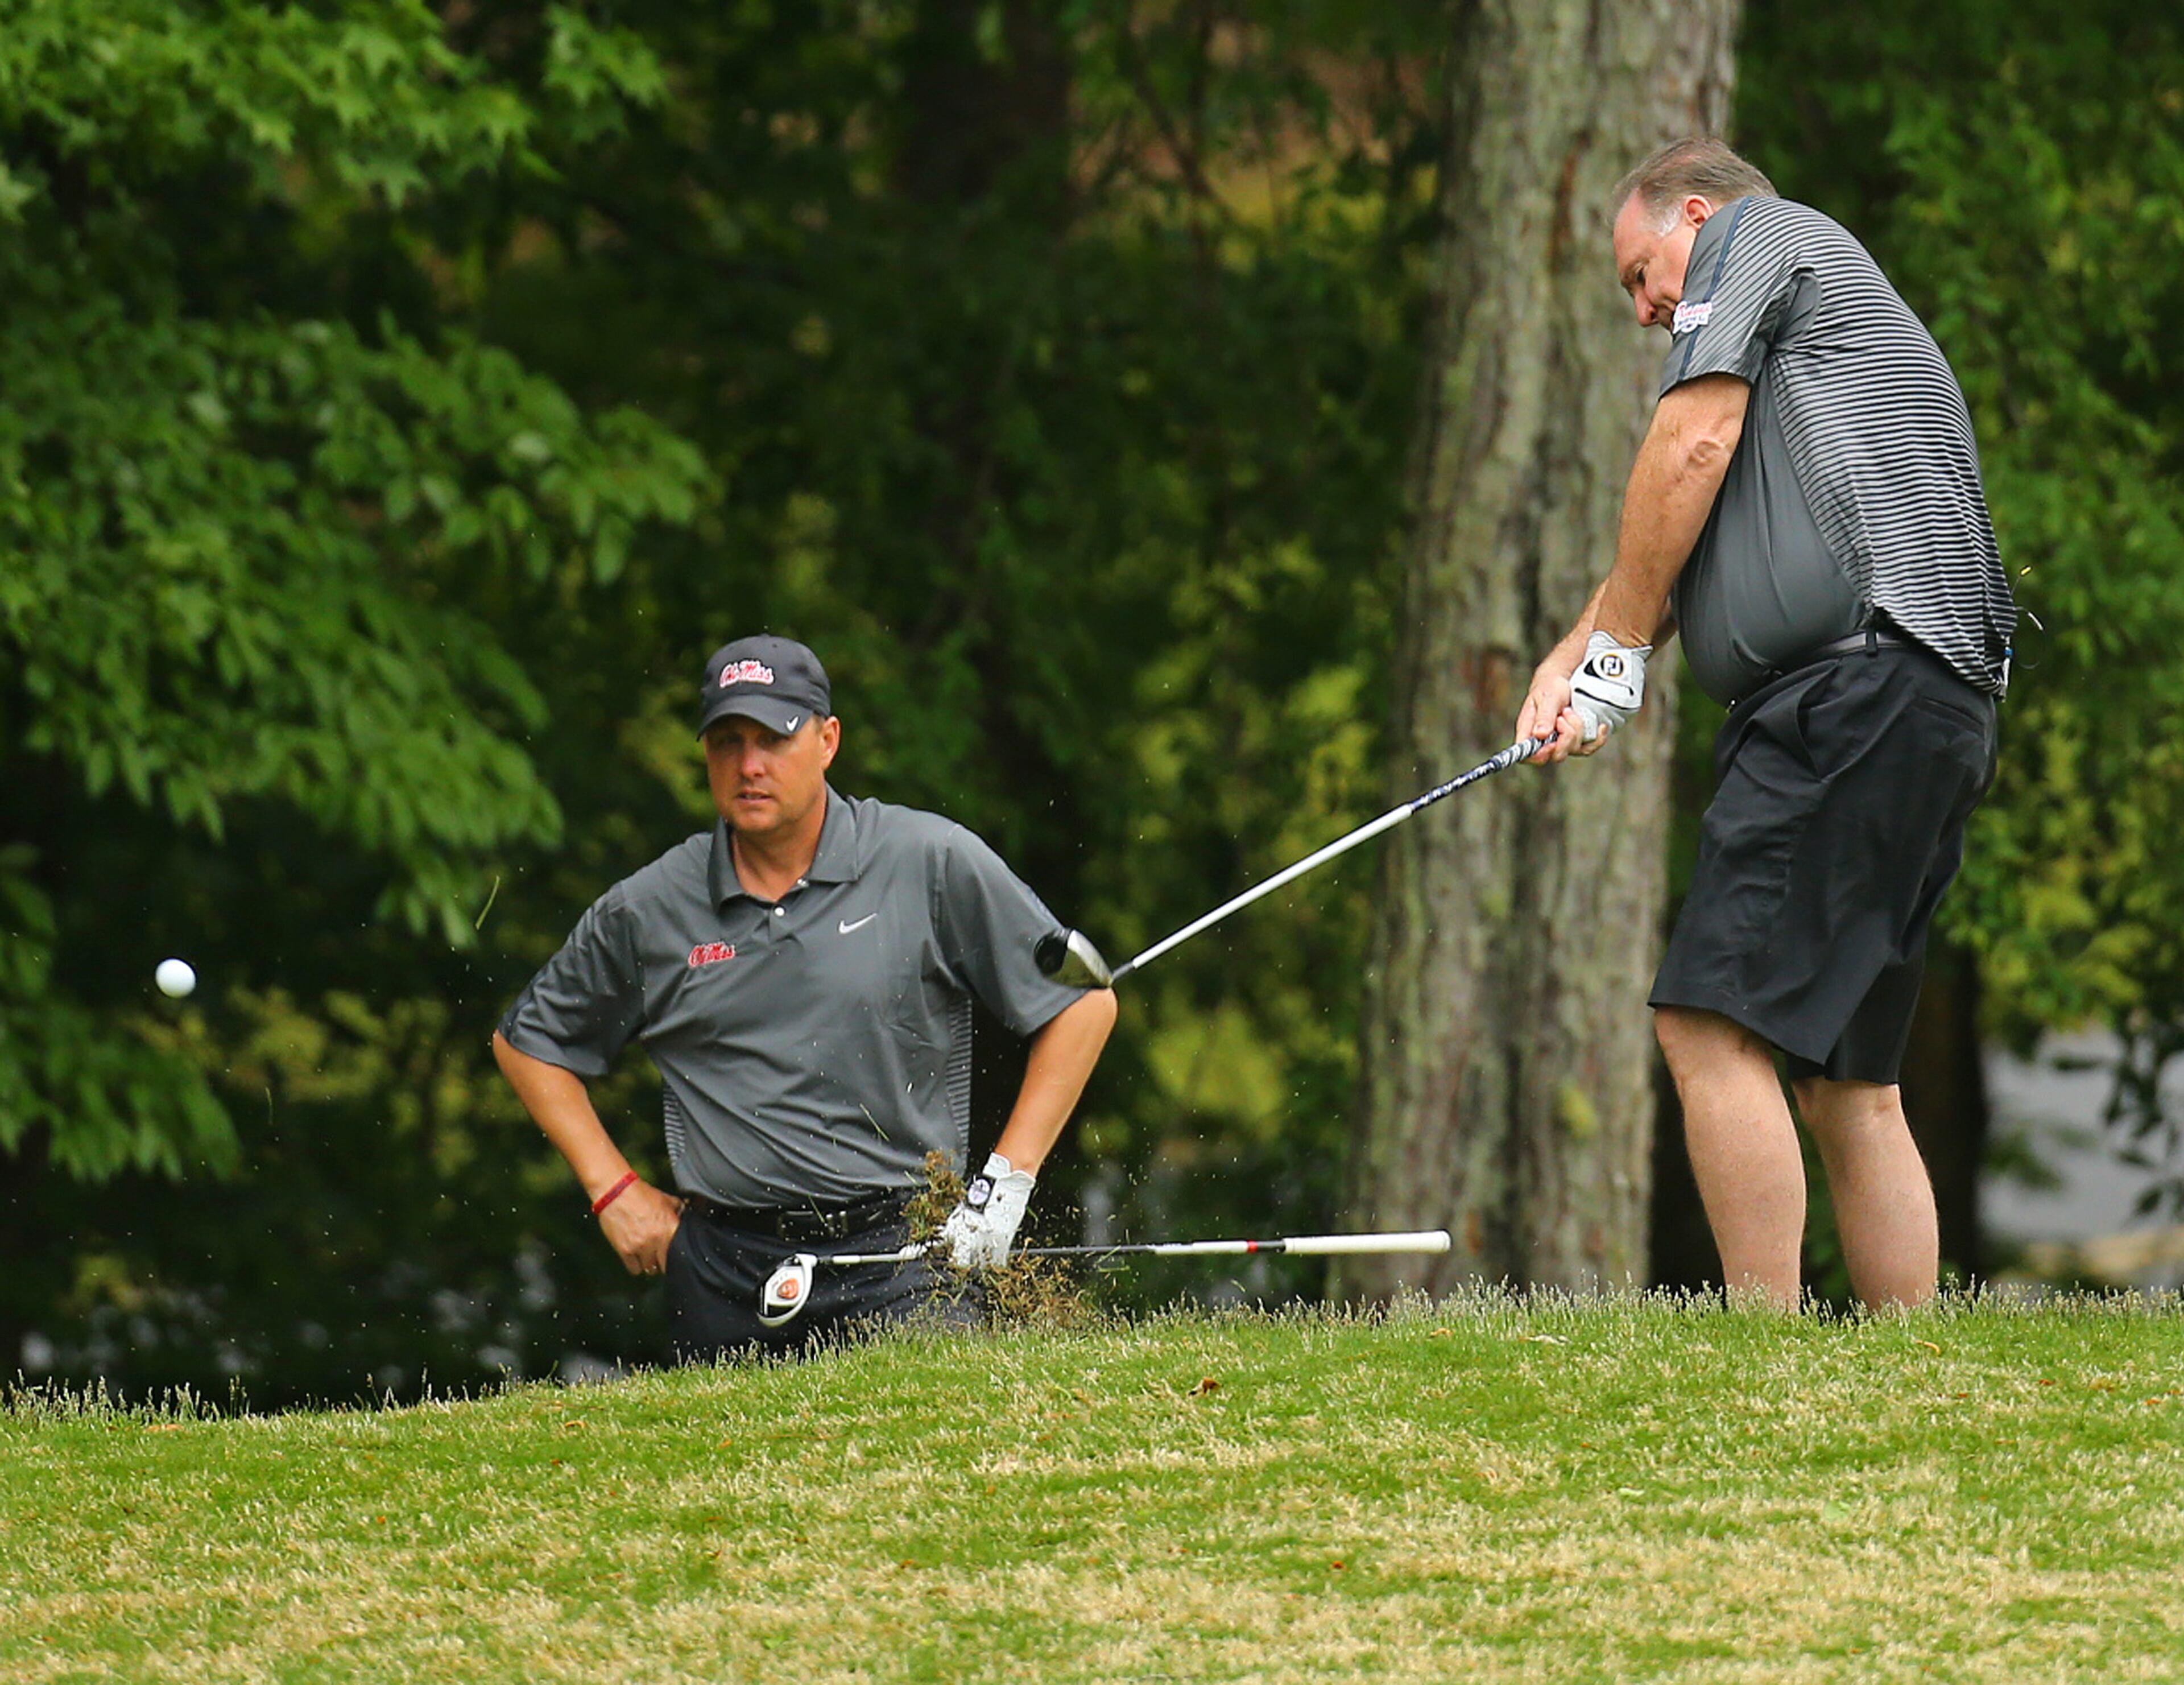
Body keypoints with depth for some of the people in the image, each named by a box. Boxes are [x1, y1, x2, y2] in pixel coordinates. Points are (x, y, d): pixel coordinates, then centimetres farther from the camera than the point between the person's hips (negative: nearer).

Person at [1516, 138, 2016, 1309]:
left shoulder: (1751, 235, 9)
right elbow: (1675, 544, 27)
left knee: (1710, 1023, -16)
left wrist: (1619, 652, 2)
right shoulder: (1840, 300, 35)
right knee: (1847, 1079, 10)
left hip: (1857, 684, -10)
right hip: (1942, 709, 10)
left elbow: (1692, 445, -4)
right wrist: (1567, 661, 13)